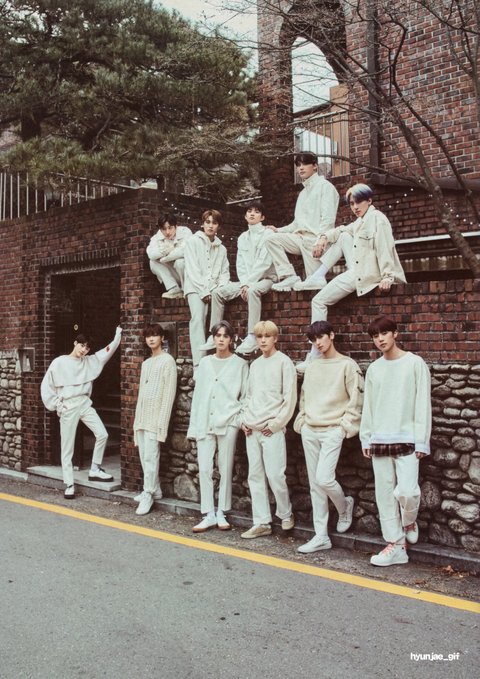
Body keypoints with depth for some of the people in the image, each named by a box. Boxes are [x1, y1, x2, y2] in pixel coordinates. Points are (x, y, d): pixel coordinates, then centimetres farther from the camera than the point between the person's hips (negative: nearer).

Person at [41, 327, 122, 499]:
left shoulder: (89, 361, 8)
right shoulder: (59, 362, -4)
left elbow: (108, 350, 6)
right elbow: (46, 386, -1)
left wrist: (118, 335, -2)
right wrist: (55, 406, -5)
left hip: (84, 403, 4)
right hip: (67, 407, -4)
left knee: (102, 434, -5)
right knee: (67, 447, 1)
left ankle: (94, 470, 12)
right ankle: (69, 485, 9)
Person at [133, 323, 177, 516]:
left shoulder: (167, 360, -5)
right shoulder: (146, 363, 19)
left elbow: (169, 393, -11)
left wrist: (162, 421, -16)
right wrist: (137, 417, 14)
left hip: (156, 416, -8)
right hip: (142, 416, 8)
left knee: (151, 456, -9)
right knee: (144, 456, 9)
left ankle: (148, 495, -5)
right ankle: (154, 490, 18)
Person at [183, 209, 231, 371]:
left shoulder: (221, 248, 20)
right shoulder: (193, 242, 5)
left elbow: (225, 272, 15)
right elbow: (192, 269, -4)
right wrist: (203, 291, -12)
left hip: (214, 288, 4)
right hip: (196, 288, -4)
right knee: (198, 318, -24)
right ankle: (199, 366, -32)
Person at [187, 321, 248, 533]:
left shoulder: (240, 364, 2)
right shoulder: (205, 362, 11)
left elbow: (245, 396, 4)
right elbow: (198, 395, 12)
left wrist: (241, 418, -9)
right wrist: (194, 425, 10)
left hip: (227, 422, -3)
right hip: (205, 423, 3)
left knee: (225, 469, 3)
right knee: (204, 469, 0)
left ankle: (221, 514, 14)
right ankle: (208, 515, 7)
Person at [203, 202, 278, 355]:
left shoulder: (268, 234, -3)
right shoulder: (242, 237, 16)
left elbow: (264, 263, -13)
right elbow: (240, 264, 8)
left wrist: (249, 284, -17)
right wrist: (244, 283, -9)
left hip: (265, 278, -6)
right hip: (246, 281, 6)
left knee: (252, 290, -39)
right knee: (218, 292, -12)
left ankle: (252, 337, -41)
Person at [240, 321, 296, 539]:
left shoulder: (283, 362, -4)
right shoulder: (255, 364, 15)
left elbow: (290, 398, -8)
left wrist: (276, 423, -10)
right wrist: (245, 419, 7)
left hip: (272, 429, -6)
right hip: (252, 429, 6)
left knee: (275, 475, -7)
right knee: (255, 476, 6)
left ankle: (286, 515, 16)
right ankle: (261, 522, 13)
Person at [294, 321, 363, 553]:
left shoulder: (347, 365, -4)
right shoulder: (312, 367, 14)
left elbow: (357, 399, -7)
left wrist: (345, 425, -12)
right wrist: (301, 420, 9)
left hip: (332, 431, -6)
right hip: (309, 431, 6)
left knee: (324, 479, -17)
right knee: (315, 484, 6)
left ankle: (344, 506, 16)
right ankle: (321, 536, 12)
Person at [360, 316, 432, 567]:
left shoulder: (415, 363, -2)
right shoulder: (373, 369, 11)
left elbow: (423, 404, -4)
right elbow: (368, 406, 13)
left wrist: (422, 440, -9)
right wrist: (366, 438, 8)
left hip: (406, 438, -4)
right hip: (379, 440, 4)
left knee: (406, 490, -14)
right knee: (385, 493, 4)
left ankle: (409, 522, 18)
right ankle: (396, 545, 13)